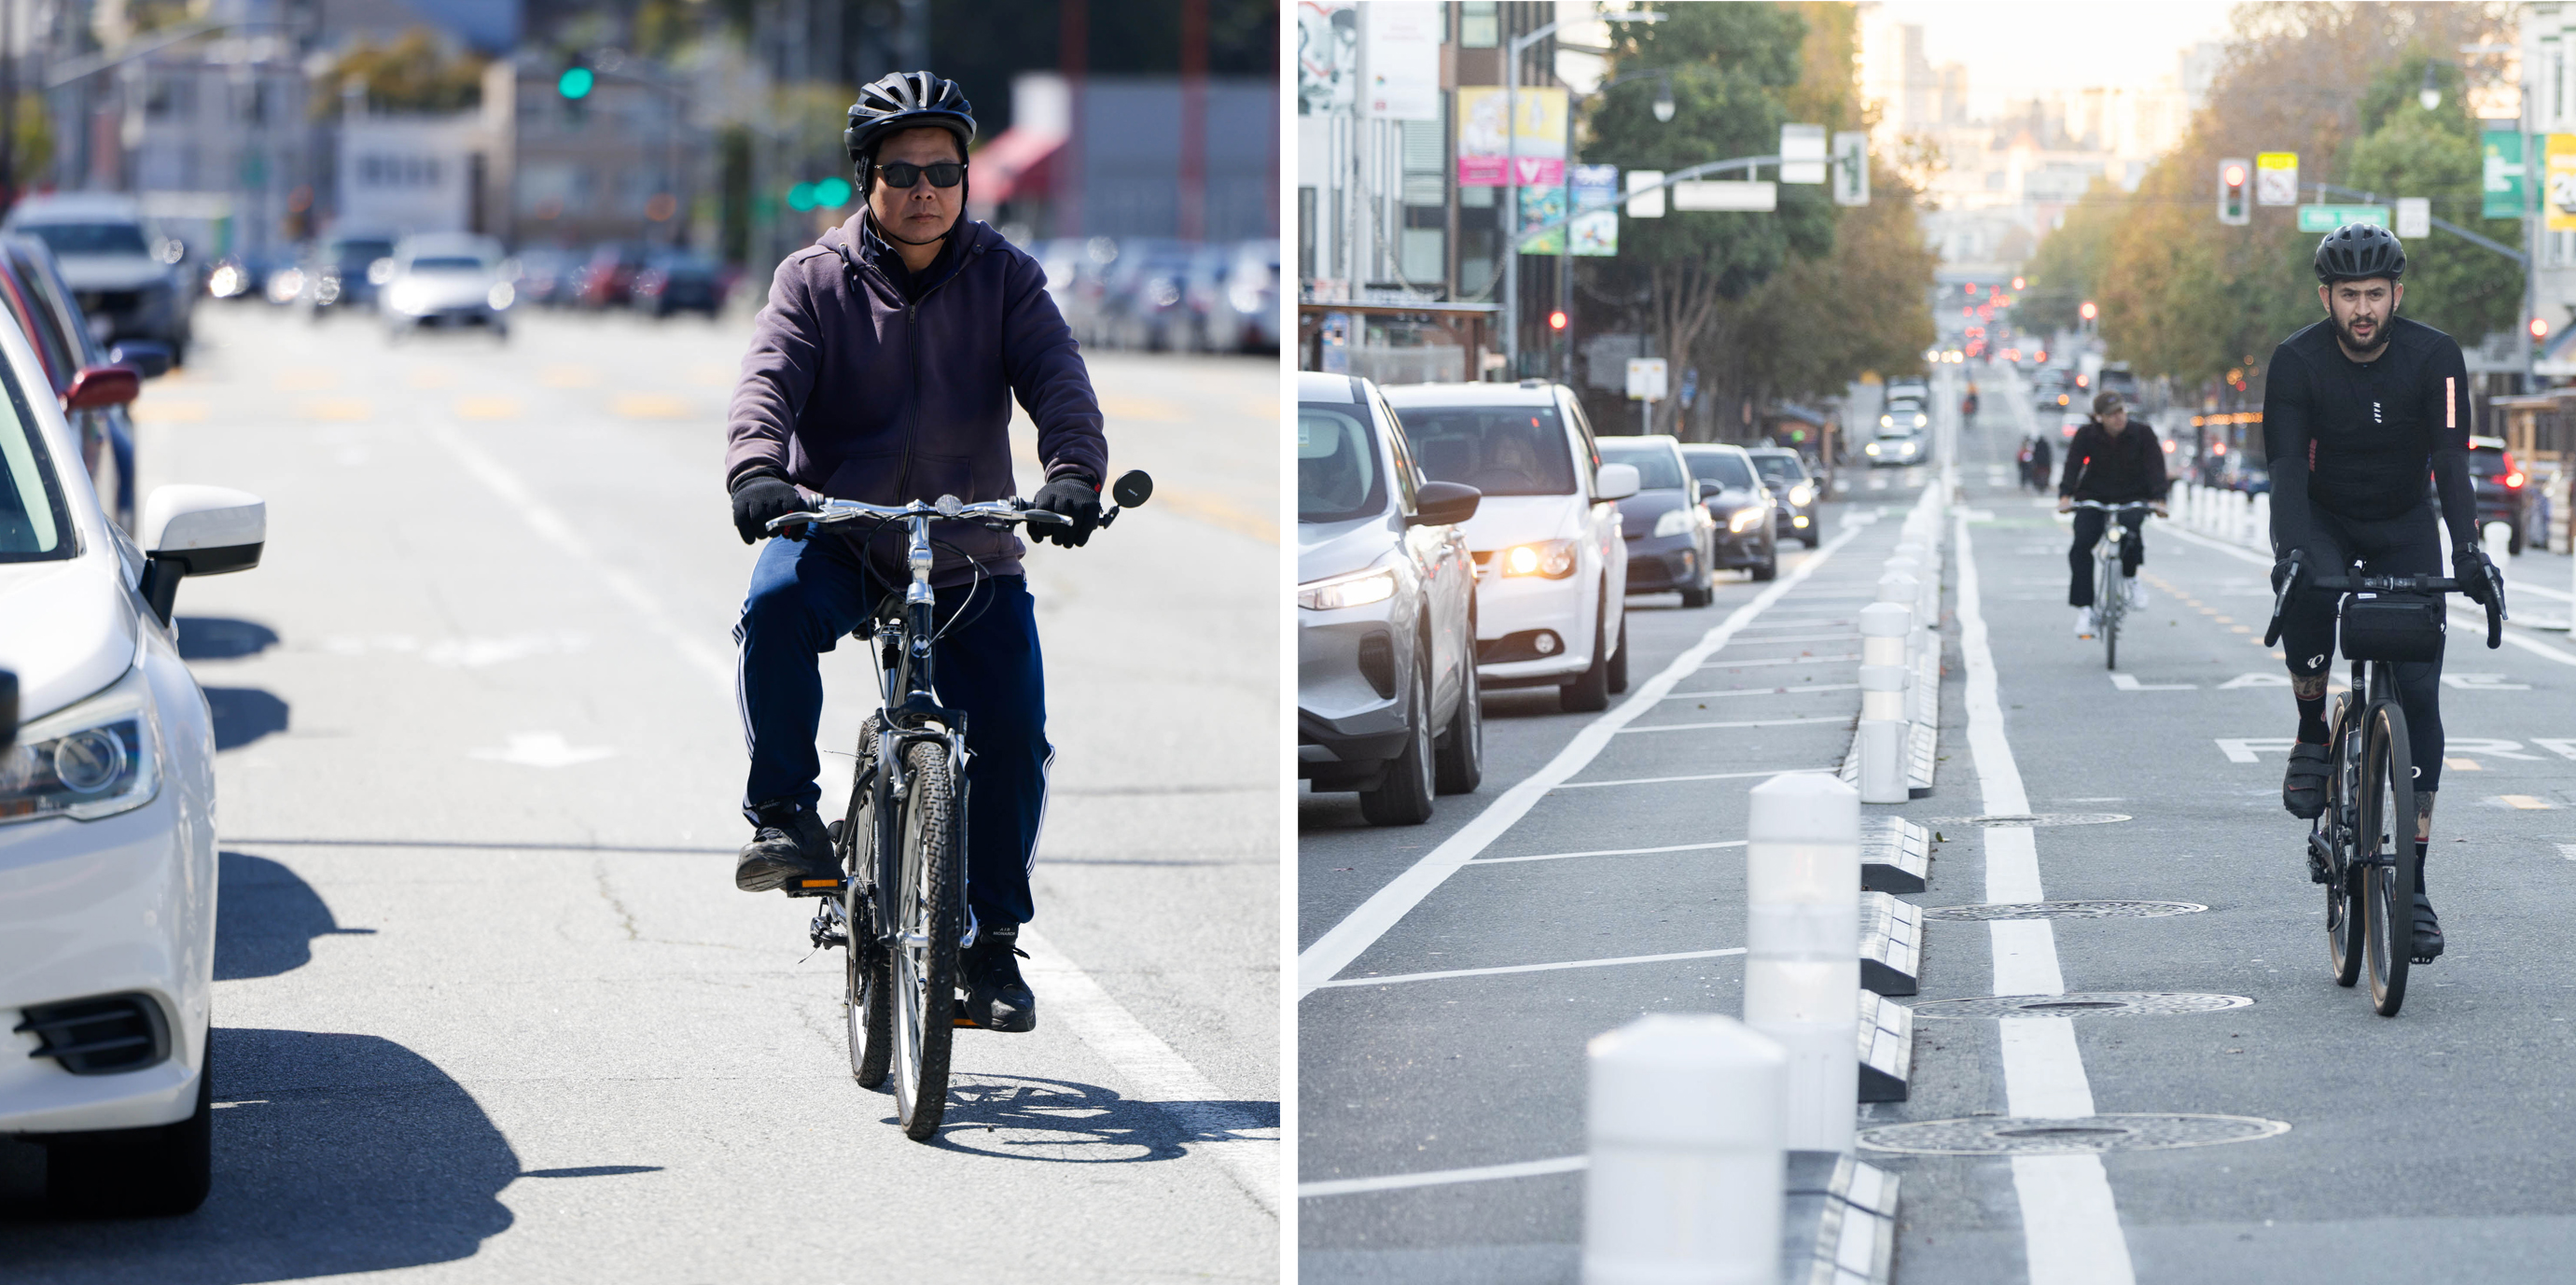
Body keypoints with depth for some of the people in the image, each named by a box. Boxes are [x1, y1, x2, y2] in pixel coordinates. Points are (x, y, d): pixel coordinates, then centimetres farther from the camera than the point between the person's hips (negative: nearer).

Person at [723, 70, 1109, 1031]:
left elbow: (1056, 377, -10)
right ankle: (786, 815, -20)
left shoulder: (1003, 278, 4)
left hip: (970, 554, 1)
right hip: (837, 535, -1)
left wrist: (1074, 473, -31)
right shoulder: (814, 281, 1)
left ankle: (993, 936, 8)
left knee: (1013, 734, -10)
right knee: (776, 604, -34)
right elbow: (769, 379, -14)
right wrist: (756, 471, -36)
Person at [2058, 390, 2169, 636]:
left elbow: (2155, 467, -15)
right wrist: (2065, 495, -33)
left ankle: (2129, 578, -4)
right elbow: (2073, 465, -16)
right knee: (2081, 545, -23)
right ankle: (2084, 609, -16)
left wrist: (2158, 499, -31)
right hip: (2094, 498, 1)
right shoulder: (2086, 436, -7)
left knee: (2130, 531, -34)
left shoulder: (2142, 434, -7)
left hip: (2132, 499, -1)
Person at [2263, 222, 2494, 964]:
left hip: (2404, 527, 1)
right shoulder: (2298, 362, -18)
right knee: (2307, 594, -36)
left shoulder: (2434, 358, -17)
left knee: (2417, 692, -11)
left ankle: (2413, 882, -8)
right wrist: (2290, 550, -41)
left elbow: (2450, 461, -24)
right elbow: (2287, 466, -24)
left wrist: (2467, 548, -40)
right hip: (2325, 520, 0)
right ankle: (2313, 736, -10)